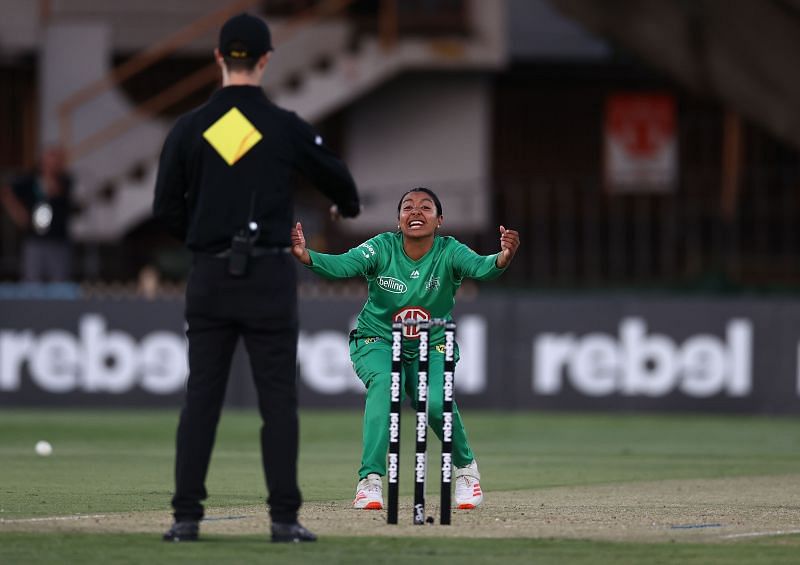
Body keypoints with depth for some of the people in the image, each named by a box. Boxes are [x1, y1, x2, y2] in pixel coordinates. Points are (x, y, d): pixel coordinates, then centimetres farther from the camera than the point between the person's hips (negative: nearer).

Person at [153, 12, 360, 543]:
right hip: (269, 276, -2)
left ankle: (186, 516, 2)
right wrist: (349, 206, 35)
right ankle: (284, 517, 0)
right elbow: (336, 176, 12)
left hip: (209, 277, 2)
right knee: (278, 399, 2)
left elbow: (167, 208, 3)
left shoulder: (190, 128, 0)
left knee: (201, 398, 5)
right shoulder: (285, 126, -3)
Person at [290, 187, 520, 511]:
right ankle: (370, 479, -35)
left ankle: (465, 468, 4)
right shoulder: (382, 248, -17)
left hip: (431, 348, 0)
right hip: (377, 341, 0)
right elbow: (343, 265, -34)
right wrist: (306, 256, -55)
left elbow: (480, 268, -36)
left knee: (435, 402, -26)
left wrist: (502, 260, -60)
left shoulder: (449, 253, -16)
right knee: (383, 383, -33)